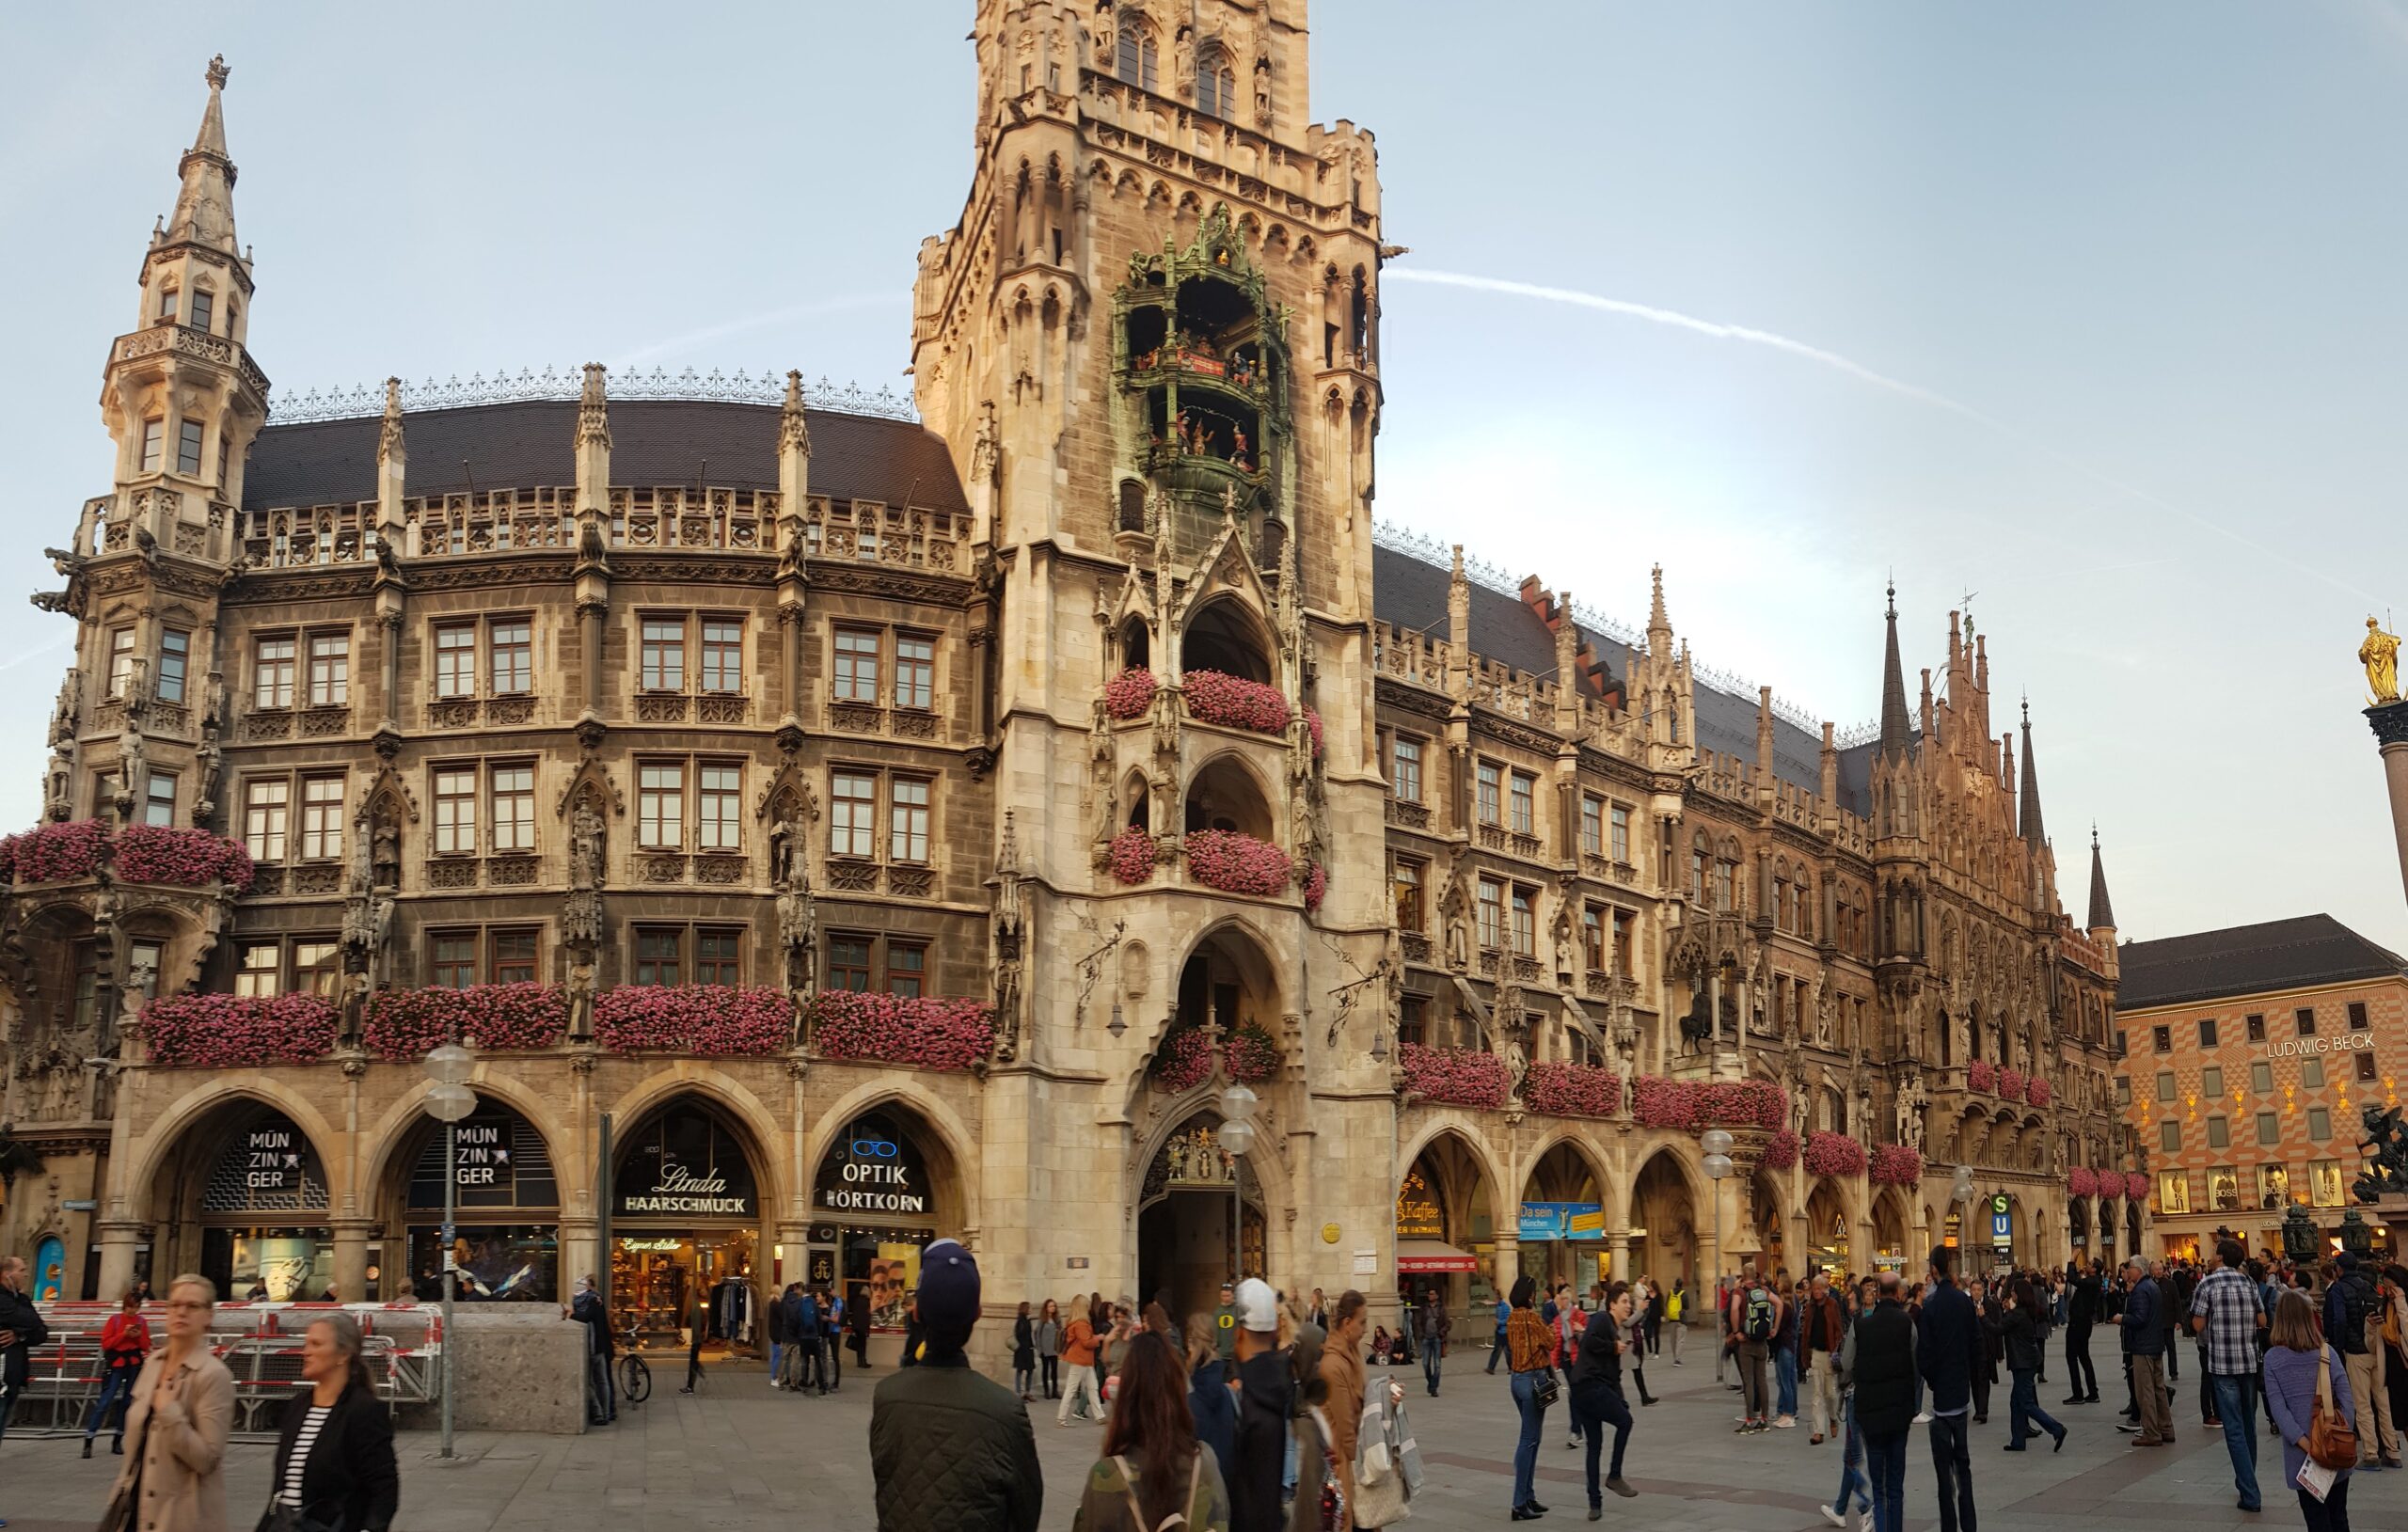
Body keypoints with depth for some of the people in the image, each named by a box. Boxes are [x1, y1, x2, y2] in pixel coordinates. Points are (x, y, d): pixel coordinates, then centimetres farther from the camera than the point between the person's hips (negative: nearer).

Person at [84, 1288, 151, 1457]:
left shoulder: (141, 1321, 7)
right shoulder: (115, 1319, -1)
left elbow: (146, 1346, 9)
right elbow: (106, 1343, -6)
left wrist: (139, 1336, -10)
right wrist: (124, 1334, -16)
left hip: (135, 1365, 3)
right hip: (117, 1364, -3)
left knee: (128, 1402, 5)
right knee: (105, 1401, -10)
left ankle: (118, 1441, 12)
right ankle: (88, 1440, -7)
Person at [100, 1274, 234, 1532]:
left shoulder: (214, 1375, -16)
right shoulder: (153, 1362, 5)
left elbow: (207, 1458, -20)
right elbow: (137, 1435, 17)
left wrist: (169, 1411, -23)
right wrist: (122, 1487, 18)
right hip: (137, 1503, 6)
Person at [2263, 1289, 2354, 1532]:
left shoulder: (2273, 1358, -7)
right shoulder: (2327, 1352, -4)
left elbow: (2277, 1407, -13)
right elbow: (2347, 1399, -8)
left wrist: (2305, 1445, -12)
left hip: (2302, 1454, -2)